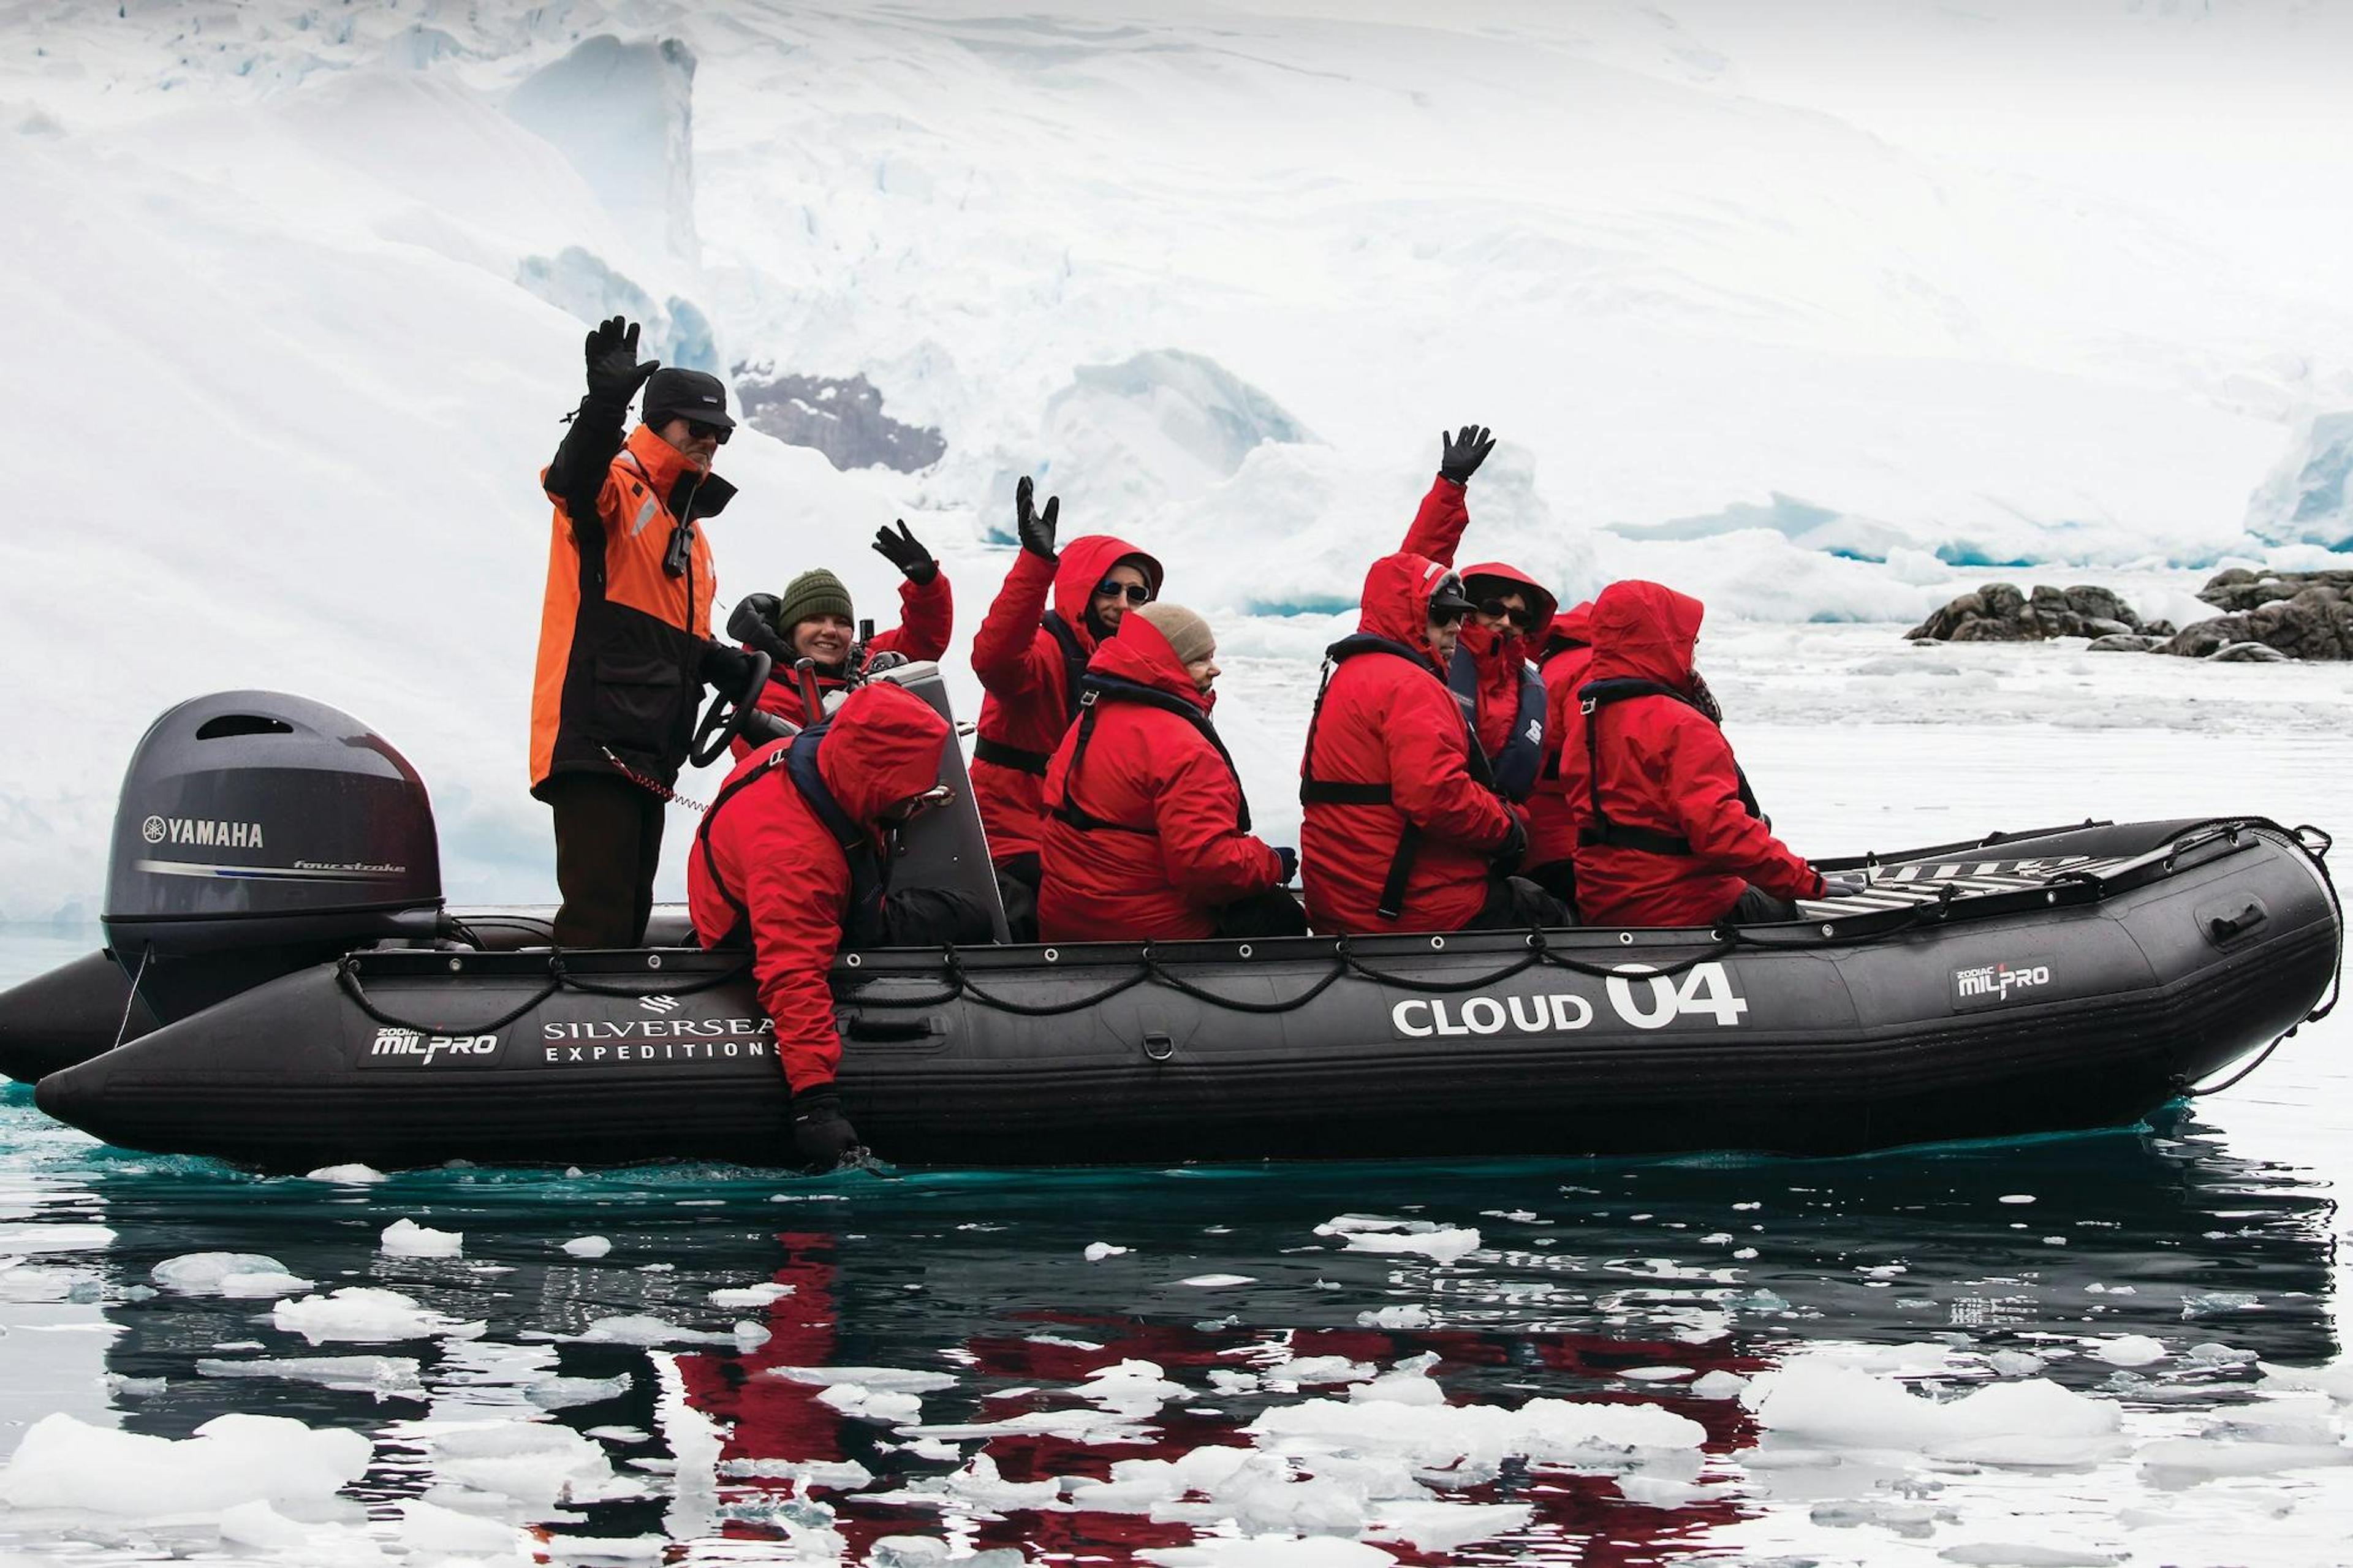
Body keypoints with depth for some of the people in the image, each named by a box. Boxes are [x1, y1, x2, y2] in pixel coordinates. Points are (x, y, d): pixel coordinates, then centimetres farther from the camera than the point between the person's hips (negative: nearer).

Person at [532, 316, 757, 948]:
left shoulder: (689, 530, 26)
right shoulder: (617, 487, -2)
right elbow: (572, 478, -28)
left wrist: (722, 666, 9)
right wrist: (606, 403, -46)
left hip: (648, 753, 10)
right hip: (593, 738, -10)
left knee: (630, 914, 13)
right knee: (599, 917, -18)